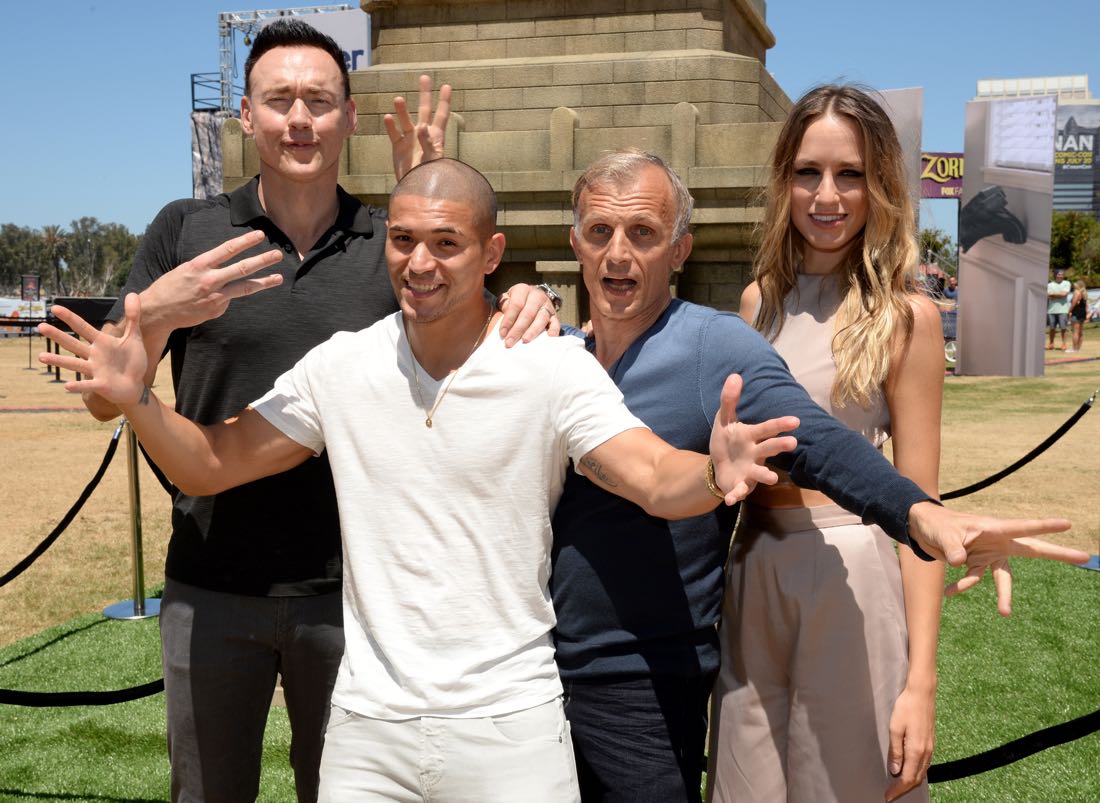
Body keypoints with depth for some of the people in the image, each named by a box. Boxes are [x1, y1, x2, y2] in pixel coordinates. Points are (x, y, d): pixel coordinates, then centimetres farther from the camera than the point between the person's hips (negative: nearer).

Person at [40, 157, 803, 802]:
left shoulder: (553, 367, -10)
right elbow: (210, 466, 5)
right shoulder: (342, 364, 0)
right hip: (367, 722, 3)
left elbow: (655, 478, -21)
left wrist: (713, 472, -43)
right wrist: (137, 399, -13)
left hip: (508, 728, -2)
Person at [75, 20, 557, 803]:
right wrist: (157, 313, -23)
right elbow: (104, 399, -3)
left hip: (349, 591, 0)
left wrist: (524, 309, -20)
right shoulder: (186, 231, -1)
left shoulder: (397, 243, 1)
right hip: (211, 588, 0)